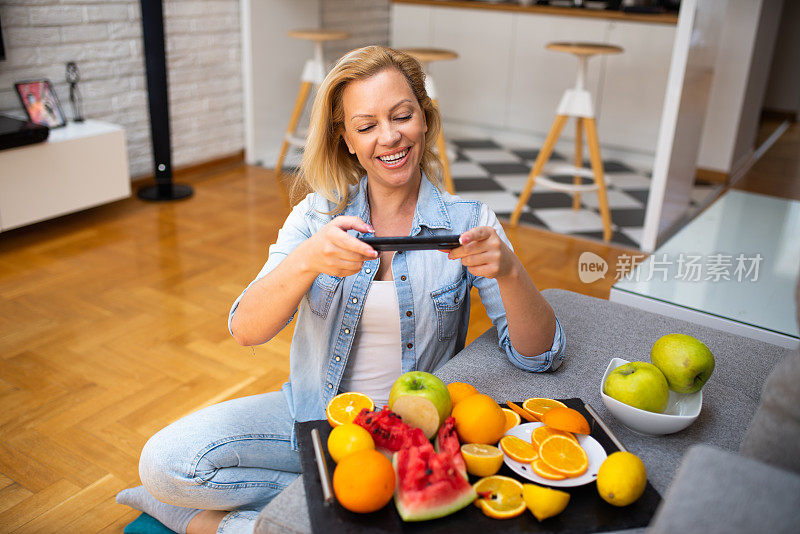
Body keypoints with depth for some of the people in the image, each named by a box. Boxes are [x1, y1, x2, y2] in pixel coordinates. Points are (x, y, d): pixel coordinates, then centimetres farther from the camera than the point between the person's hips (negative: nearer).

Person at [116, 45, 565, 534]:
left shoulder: (469, 223, -8)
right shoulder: (318, 214, -4)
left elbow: (541, 355, -13)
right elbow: (246, 330, -16)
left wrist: (509, 272, -33)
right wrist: (307, 261, -35)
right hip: (310, 415, 1)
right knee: (164, 461, -18)